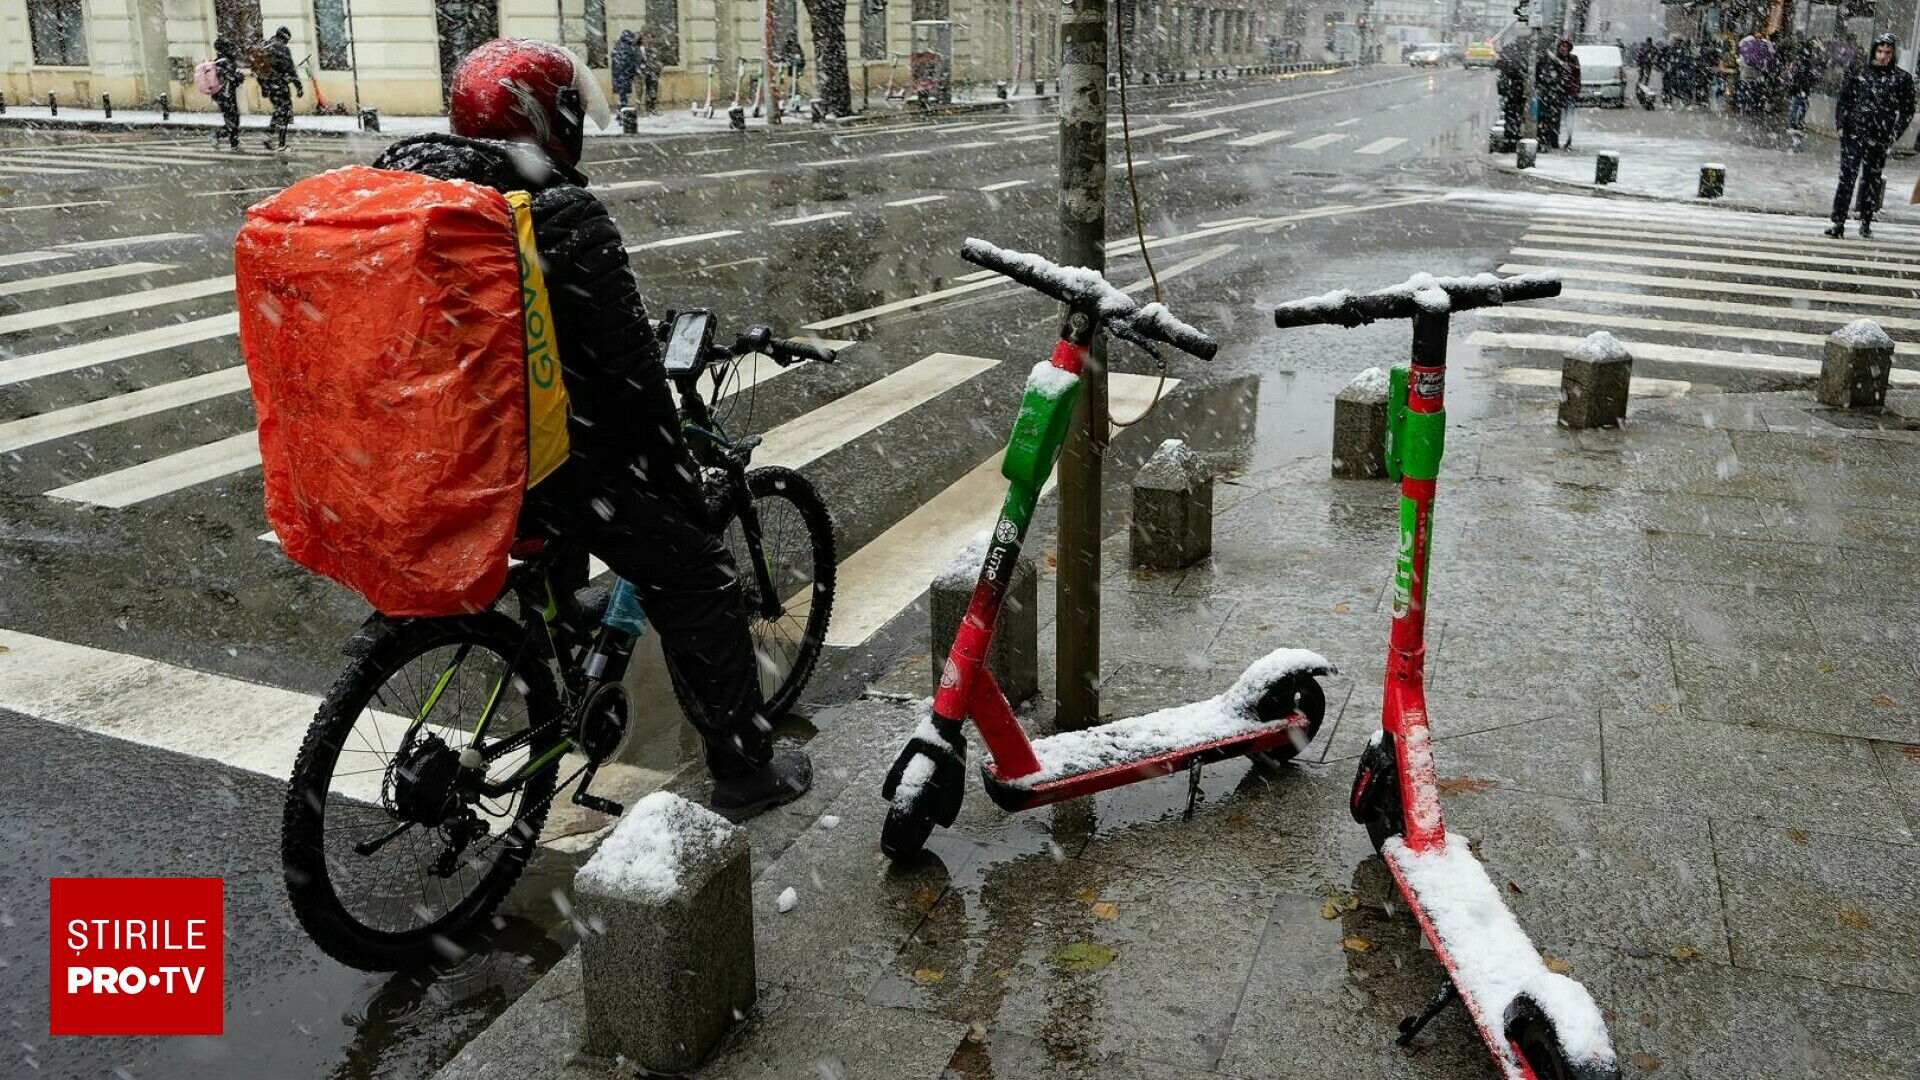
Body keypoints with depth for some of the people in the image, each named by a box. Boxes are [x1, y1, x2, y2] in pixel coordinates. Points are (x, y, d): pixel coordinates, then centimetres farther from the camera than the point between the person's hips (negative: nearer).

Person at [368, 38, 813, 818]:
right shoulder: (566, 218, -16)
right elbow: (628, 368, -16)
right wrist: (680, 480, -6)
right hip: (540, 463, -8)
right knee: (697, 576, 7)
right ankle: (745, 769, 14)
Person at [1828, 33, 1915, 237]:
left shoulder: (1902, 79, 2)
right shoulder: (1859, 71, 5)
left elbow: (1907, 111, 5)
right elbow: (1844, 98, 11)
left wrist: (1894, 134, -5)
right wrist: (1840, 123, 0)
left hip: (1879, 139, 0)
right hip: (1853, 134, 0)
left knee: (1872, 180, 8)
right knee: (1847, 176, -7)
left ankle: (1866, 222, 18)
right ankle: (1838, 223, -8)